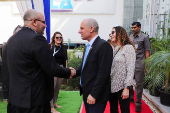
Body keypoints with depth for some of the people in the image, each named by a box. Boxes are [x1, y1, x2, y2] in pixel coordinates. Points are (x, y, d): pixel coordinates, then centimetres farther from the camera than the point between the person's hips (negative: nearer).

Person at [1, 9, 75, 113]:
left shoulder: (11, 39, 6)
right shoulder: (37, 39, -19)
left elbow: (5, 67, 12)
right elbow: (51, 68, -19)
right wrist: (69, 72, -3)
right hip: (34, 97, -8)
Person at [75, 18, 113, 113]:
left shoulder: (103, 45, -16)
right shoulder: (88, 46, 12)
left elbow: (103, 73, -21)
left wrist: (93, 94, -20)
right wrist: (75, 72, -4)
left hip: (96, 95, -8)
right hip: (86, 92, 8)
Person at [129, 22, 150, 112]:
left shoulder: (144, 37, 1)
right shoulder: (130, 37, 13)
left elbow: (147, 52, -1)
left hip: (139, 64, -4)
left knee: (138, 84, 1)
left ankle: (138, 103, 13)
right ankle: (130, 97, 32)